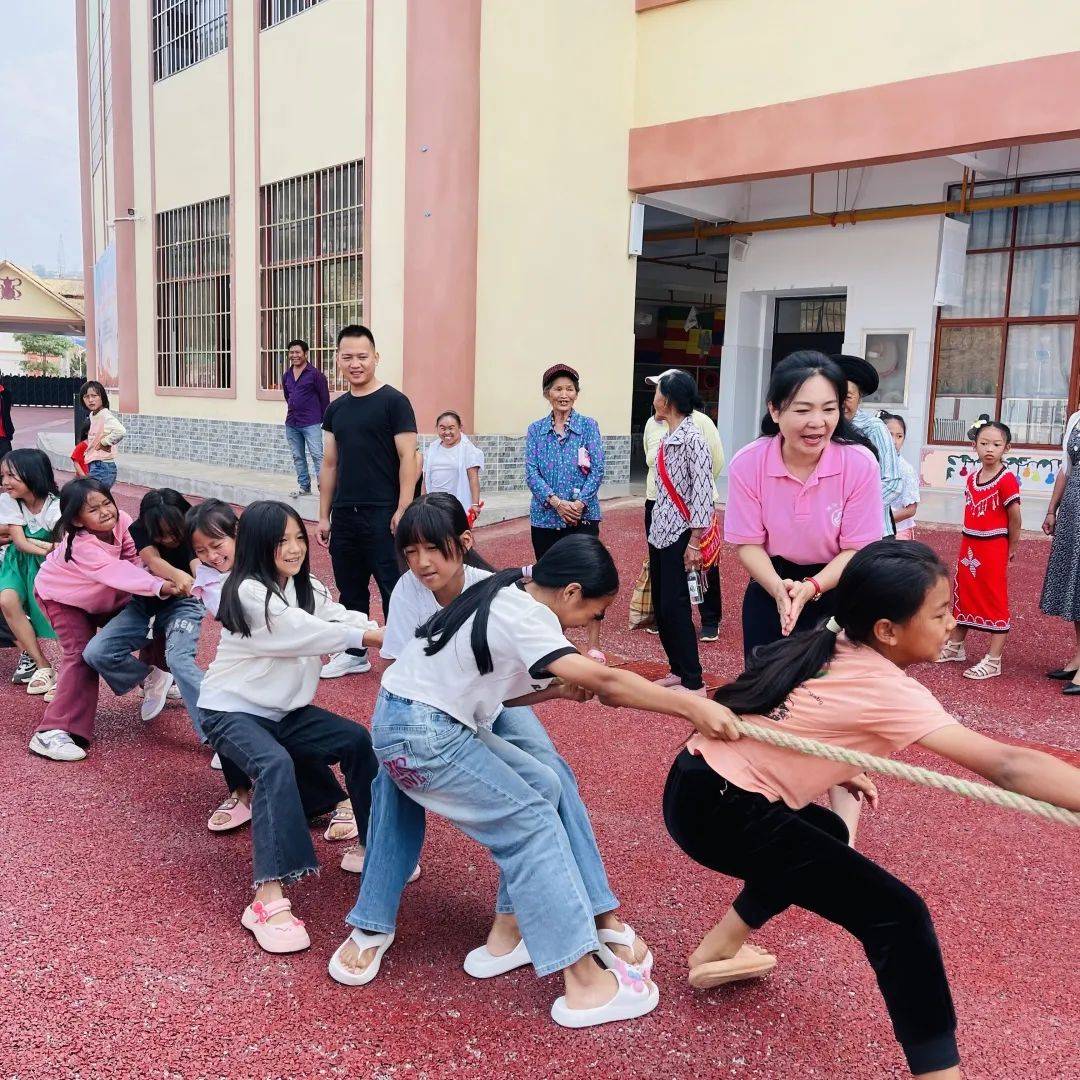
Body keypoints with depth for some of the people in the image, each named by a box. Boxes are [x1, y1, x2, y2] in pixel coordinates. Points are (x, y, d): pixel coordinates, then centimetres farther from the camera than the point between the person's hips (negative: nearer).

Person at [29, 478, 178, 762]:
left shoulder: (120, 520, -24)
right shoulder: (81, 545, -41)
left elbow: (134, 557, -16)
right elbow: (116, 572, -49)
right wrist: (158, 586, -59)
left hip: (102, 595, 7)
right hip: (63, 597, -7)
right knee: (81, 654, -20)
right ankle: (53, 732, -20)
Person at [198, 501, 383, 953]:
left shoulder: (306, 588, 5)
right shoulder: (249, 592, -20)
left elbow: (344, 618, -9)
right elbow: (308, 633, -26)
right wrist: (374, 635, -26)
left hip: (282, 710, 8)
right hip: (231, 711, -8)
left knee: (357, 740, -4)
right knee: (275, 765, -34)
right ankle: (268, 900, -39)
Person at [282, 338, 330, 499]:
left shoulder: (315, 374, -7)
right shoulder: (286, 376, 11)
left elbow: (325, 398, -3)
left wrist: (322, 419, 2)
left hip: (311, 424, -6)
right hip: (291, 423, 7)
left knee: (317, 455, -10)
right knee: (297, 457, 12)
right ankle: (304, 485, 21)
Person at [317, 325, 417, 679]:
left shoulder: (393, 402, -5)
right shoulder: (336, 409, 12)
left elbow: (407, 457, -10)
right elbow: (329, 465, 16)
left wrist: (403, 510, -16)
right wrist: (324, 516, 12)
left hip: (382, 515, -6)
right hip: (344, 515, 6)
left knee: (393, 587, -2)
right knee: (350, 588, 14)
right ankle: (354, 654, 27)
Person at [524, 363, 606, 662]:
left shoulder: (588, 426, 2)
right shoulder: (536, 430, 7)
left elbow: (597, 470, -4)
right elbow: (531, 472, -2)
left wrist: (579, 502, -16)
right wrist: (556, 502, -16)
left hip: (583, 516, -2)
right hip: (545, 517, 2)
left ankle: (594, 646, 3)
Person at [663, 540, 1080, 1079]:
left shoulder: (829, 648, 6)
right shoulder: (887, 690, -18)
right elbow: (1007, 768, -27)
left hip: (701, 780, 9)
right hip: (718, 811, -9)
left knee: (823, 836, 33)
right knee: (898, 917, -9)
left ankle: (716, 953, 43)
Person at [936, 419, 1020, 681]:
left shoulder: (1006, 479, -15)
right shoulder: (972, 478, 6)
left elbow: (1015, 518, -11)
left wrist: (1011, 549, -2)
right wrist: (971, 542, 8)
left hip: (994, 549, -7)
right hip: (968, 546, 7)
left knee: (995, 600, -1)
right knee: (963, 593, 17)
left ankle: (993, 661, 4)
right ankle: (954, 647, 32)